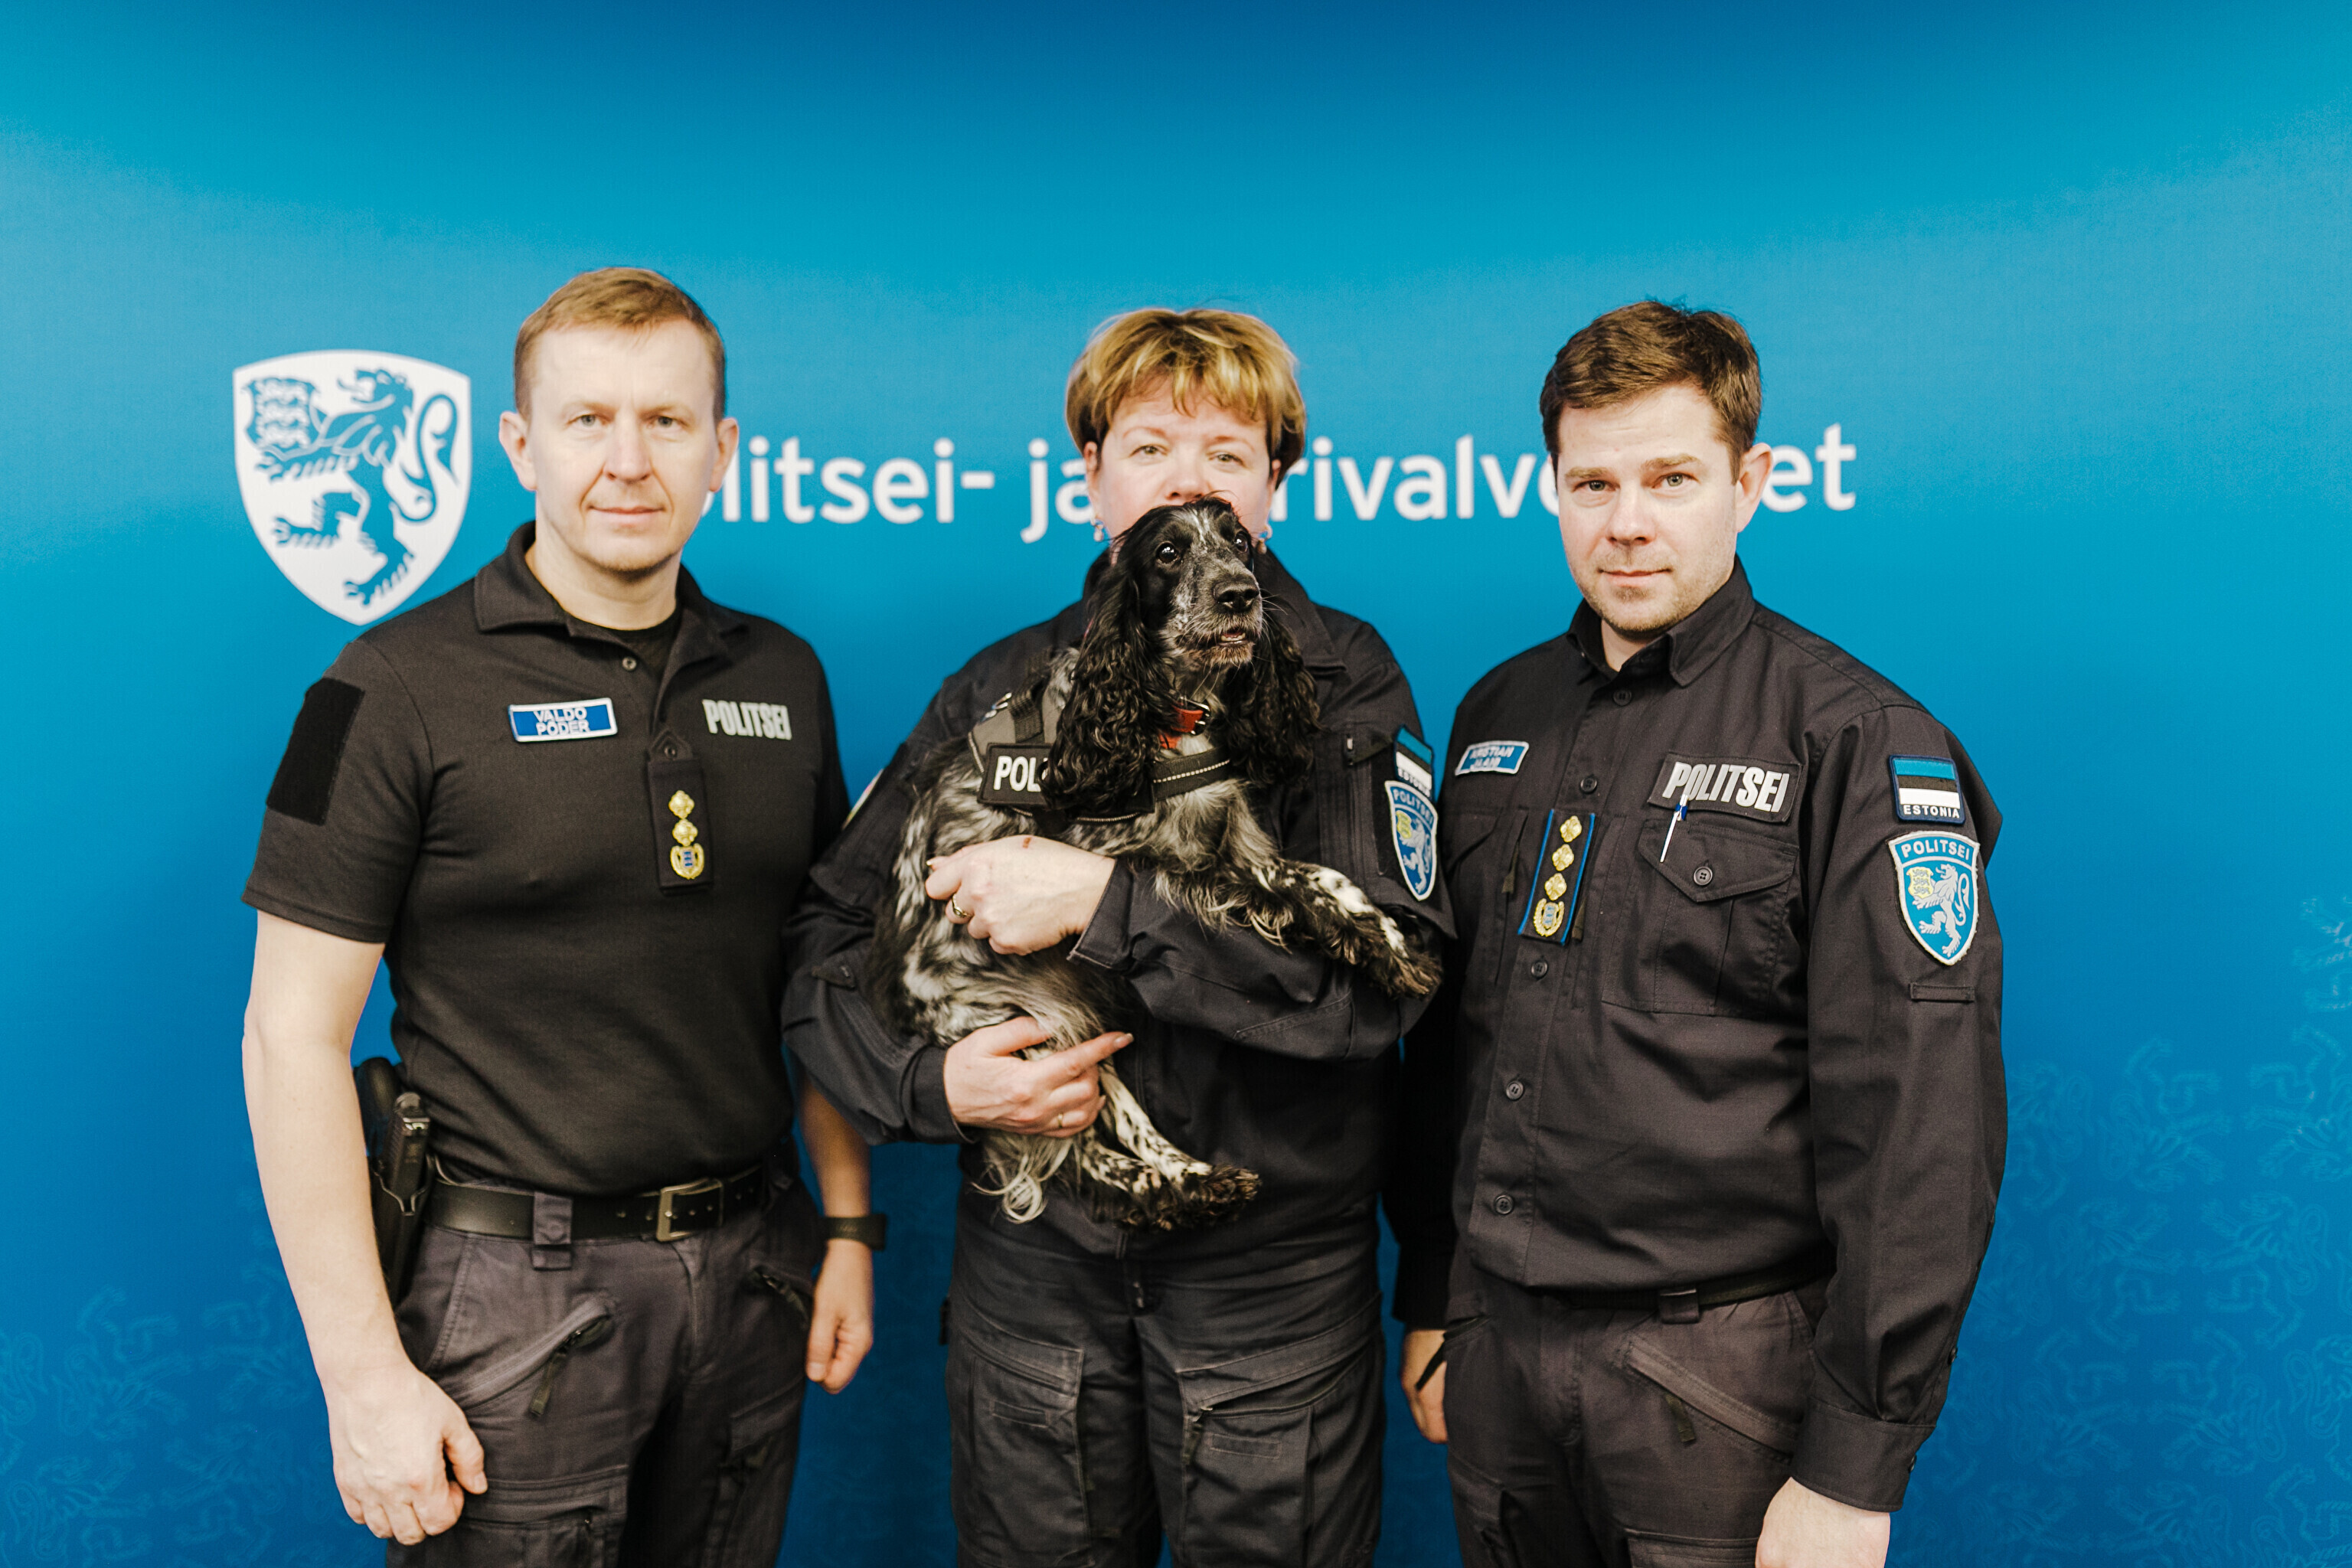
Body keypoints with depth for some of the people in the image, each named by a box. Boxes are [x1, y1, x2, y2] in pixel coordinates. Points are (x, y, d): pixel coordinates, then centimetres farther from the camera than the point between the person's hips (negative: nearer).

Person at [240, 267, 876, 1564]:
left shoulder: (781, 677, 5)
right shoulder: (404, 686, -10)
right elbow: (292, 1036, -11)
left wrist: (848, 1226, 8)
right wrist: (364, 1374, -13)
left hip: (748, 1266, 5)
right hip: (515, 1292, -4)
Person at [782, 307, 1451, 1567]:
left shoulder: (1346, 685, -3)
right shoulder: (1002, 691, 6)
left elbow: (1386, 968, -18)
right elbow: (829, 939, 6)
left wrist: (1102, 905, -23)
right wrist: (930, 1081, -12)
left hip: (1274, 1283, -2)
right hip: (1031, 1263, 3)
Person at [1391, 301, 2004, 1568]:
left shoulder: (1855, 740, -11)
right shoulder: (1501, 714, 7)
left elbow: (1919, 1119, -15)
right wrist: (1430, 1298, 13)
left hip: (1722, 1364, -5)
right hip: (1496, 1343, 5)